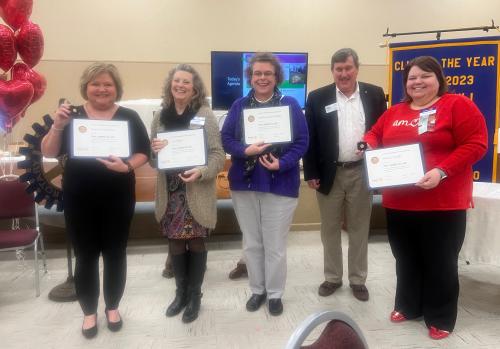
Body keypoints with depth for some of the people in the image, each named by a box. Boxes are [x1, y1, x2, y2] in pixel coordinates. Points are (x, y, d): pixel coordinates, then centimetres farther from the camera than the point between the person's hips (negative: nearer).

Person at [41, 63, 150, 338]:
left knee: (115, 254, 9)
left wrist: (127, 166, -19)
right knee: (85, 256, 8)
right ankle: (89, 312, 26)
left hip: (118, 198, 0)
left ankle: (113, 307, 29)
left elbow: (143, 152, 0)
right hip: (79, 199, 1)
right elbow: (48, 153, -1)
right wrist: (57, 126, -18)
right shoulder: (71, 115, 2)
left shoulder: (129, 117, 1)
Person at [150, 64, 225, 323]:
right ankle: (181, 293, 31)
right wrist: (154, 150, -11)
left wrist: (201, 172, -25)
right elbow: (152, 160, 12)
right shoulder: (160, 116, 7)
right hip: (170, 193, 4)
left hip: (196, 193, -3)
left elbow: (218, 155, -8)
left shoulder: (205, 115, -5)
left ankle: (194, 296, 25)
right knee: (175, 243, 12)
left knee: (196, 243, 7)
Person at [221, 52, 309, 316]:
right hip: (244, 184, 3)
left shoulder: (290, 105, -2)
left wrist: (282, 163, -20)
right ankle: (257, 290, 32)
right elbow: (226, 139, 1)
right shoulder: (239, 106, 6)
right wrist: (246, 151, -19)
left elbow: (301, 142, -5)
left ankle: (275, 294, 25)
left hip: (280, 184, -3)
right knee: (251, 243, 14)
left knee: (275, 245, 6)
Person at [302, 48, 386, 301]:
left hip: (362, 172, 1)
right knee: (330, 229, 11)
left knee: (359, 229, 11)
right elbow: (310, 138, -2)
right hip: (329, 173, 0)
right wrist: (311, 173, -6)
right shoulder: (317, 98, -1)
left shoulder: (375, 94, 3)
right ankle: (332, 277, 27)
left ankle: (358, 280, 26)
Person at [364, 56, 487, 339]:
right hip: (399, 201, 5)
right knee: (406, 258, 17)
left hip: (443, 203, -5)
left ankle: (441, 318, 26)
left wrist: (441, 171, -23)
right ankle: (408, 306, 37)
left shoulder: (458, 105, -6)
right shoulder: (394, 112, 11)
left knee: (440, 261, 8)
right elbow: (374, 135, 22)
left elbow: (476, 144, -12)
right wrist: (370, 147, -2)